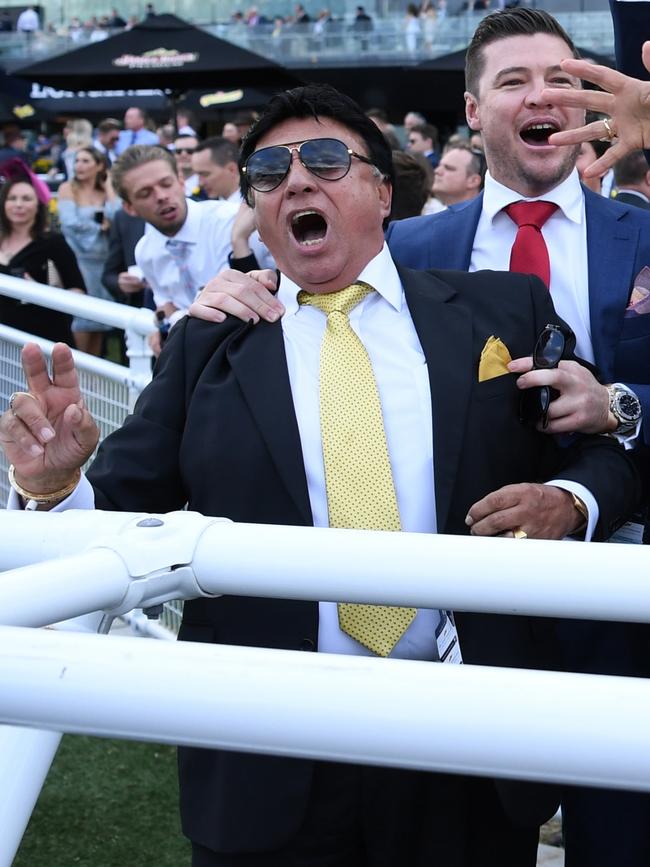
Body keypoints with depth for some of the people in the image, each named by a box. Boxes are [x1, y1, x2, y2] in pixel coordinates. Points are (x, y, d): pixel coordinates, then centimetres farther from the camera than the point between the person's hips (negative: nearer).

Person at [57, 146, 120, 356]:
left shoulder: (108, 190, 9)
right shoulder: (67, 188, 0)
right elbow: (70, 222, -11)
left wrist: (109, 187, -2)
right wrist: (101, 227, -2)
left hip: (104, 259, 3)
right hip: (79, 258, -3)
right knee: (82, 316, -7)